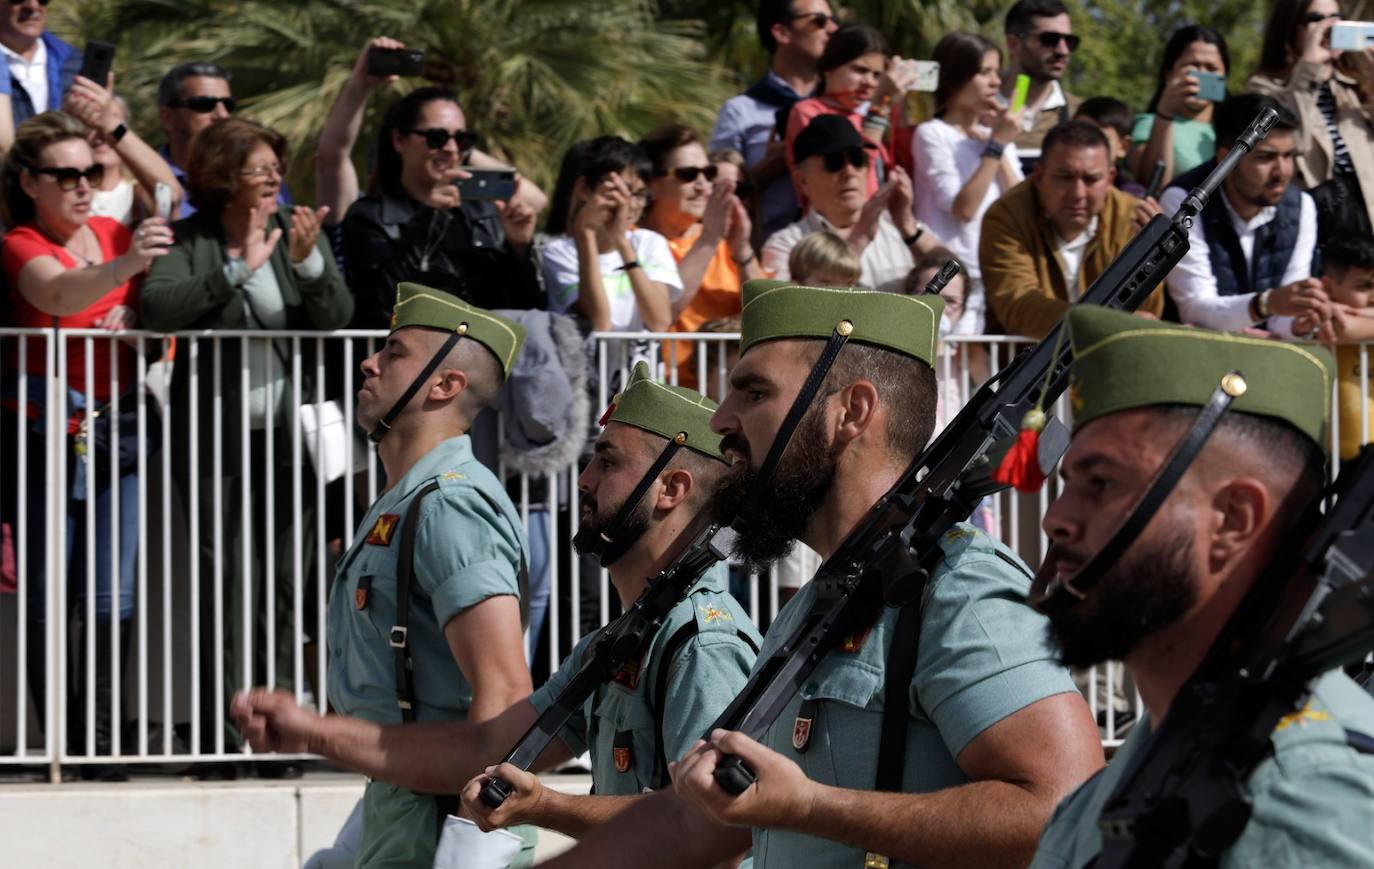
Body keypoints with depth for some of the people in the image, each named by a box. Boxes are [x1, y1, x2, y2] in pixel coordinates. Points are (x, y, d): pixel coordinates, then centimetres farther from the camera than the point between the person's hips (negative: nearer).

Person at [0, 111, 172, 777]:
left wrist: (135, 308, -5)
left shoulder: (113, 234, 11)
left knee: (111, 597, -1)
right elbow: (57, 294, -26)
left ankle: (102, 738, 2)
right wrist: (126, 265, -45)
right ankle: (60, 741, -2)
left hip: (120, 433, 4)